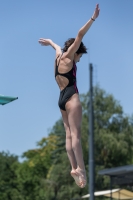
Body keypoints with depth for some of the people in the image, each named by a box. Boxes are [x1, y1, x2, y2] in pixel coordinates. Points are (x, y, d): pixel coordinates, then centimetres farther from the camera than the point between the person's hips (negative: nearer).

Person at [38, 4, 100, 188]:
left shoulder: (59, 56, 18)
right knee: (75, 133, -16)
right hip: (71, 96, -9)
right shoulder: (67, 57, -1)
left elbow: (57, 47, 43)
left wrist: (50, 42, 63)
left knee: (69, 134, 0)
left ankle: (74, 168, -9)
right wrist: (93, 18, -10)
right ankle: (80, 168, -24)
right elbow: (80, 35, -8)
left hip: (62, 98, 9)